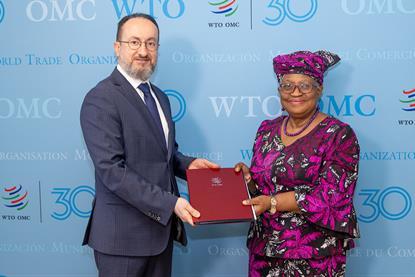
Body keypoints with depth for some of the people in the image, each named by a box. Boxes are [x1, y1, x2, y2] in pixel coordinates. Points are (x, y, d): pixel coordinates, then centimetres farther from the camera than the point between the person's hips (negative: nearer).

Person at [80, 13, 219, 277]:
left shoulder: (160, 97, 12)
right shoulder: (101, 100, -15)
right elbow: (112, 170, -22)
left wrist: (187, 164, 0)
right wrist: (170, 203, -24)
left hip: (161, 224, 8)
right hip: (124, 232, -7)